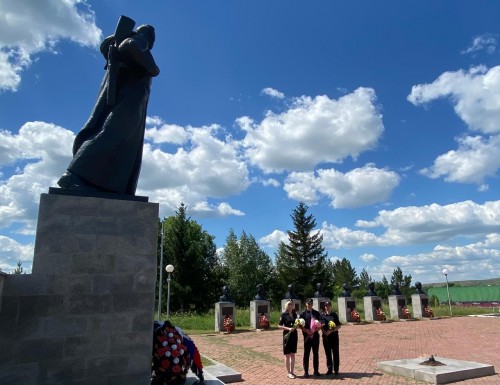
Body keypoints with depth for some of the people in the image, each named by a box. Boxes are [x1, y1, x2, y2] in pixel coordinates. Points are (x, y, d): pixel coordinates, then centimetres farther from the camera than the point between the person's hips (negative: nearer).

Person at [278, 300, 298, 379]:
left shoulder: (295, 314, 8)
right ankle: (288, 372, 11)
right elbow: (279, 325, -9)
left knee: (293, 354, 11)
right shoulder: (283, 314, -8)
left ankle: (292, 371, 20)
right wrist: (288, 328, -19)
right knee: (287, 355, 3)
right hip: (287, 335, -5)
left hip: (294, 335, 5)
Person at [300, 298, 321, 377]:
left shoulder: (317, 313, 7)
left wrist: (318, 328, -10)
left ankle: (316, 371, 19)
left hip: (315, 335, 2)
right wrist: (306, 331, -18)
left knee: (316, 353, 9)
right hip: (307, 336, -2)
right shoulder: (303, 314, 0)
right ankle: (306, 371, 11)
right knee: (306, 353, 2)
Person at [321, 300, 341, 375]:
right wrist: (324, 331, -14)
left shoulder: (334, 315, 1)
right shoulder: (322, 315, 3)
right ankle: (330, 369, 17)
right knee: (328, 353, 7)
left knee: (335, 353, 4)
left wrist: (331, 330, -14)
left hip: (334, 336, -1)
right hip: (326, 336, 1)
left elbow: (339, 326, 0)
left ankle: (336, 369, 14)